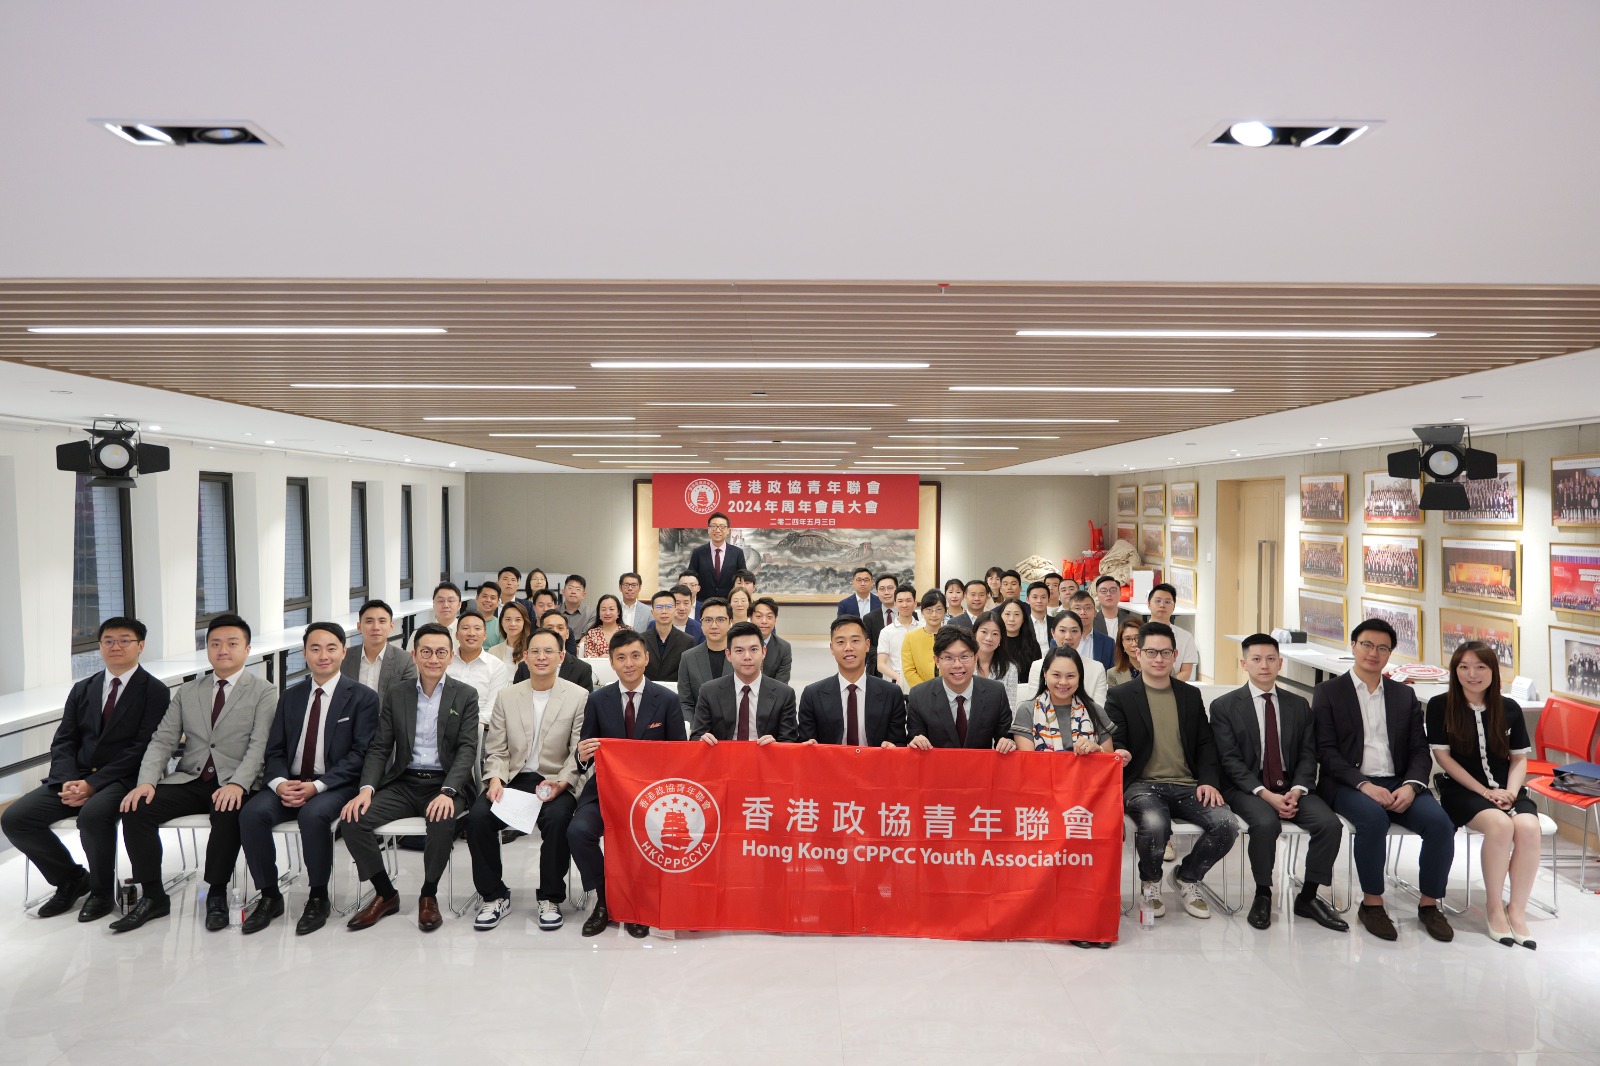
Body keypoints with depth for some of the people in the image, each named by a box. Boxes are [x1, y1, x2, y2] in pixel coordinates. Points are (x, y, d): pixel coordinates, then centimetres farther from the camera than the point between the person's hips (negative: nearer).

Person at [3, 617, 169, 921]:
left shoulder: (154, 692, -3)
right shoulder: (82, 689, 16)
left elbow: (142, 748, -11)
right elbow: (63, 741, 10)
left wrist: (93, 784, -18)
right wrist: (67, 781, -10)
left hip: (124, 779, -6)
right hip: (75, 777, 6)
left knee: (93, 815, -36)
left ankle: (101, 890, -8)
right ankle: (72, 879, 9)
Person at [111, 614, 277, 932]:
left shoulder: (264, 691, 2)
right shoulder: (187, 692, 17)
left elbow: (259, 745, -9)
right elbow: (162, 741, 10)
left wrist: (237, 784, -25)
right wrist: (146, 781, -9)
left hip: (233, 785, -5)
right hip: (189, 781, 5)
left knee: (228, 812, -35)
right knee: (136, 809, -19)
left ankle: (217, 895, -15)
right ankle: (153, 897, -7)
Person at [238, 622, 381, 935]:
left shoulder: (362, 697, 0)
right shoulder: (290, 696, 15)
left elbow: (360, 754, -8)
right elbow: (275, 750, 12)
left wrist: (317, 786, -19)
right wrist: (280, 783, -11)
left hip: (336, 786, -4)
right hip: (290, 783, 5)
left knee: (313, 814, -34)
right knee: (252, 813, -23)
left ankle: (319, 898, -13)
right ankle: (269, 896, -5)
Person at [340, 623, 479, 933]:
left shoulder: (465, 695, 2)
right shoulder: (396, 693, 10)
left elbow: (467, 749, -6)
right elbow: (380, 747, 7)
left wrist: (447, 792, -22)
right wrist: (366, 788, -11)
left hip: (444, 783, -3)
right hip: (403, 782, 3)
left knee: (442, 821, -34)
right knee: (353, 819, -20)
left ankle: (428, 895, -8)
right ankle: (385, 895, 0)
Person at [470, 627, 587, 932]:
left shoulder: (579, 697, 2)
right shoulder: (506, 697, 11)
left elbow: (579, 753, -3)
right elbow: (496, 750, 9)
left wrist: (560, 784, -19)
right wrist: (495, 780, -11)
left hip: (555, 782, -3)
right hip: (512, 779, 3)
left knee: (557, 819, -33)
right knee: (477, 817, -24)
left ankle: (550, 898, -10)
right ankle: (494, 896, -4)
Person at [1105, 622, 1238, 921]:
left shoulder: (1191, 695, 17)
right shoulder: (1120, 696, 6)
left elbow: (1205, 744, 15)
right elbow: (1115, 743, 0)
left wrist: (1209, 781, -2)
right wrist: (1120, 754, -25)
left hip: (1187, 785, 4)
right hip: (1142, 784, -3)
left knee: (1226, 825, -23)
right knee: (1154, 825, -35)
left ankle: (1186, 877, 7)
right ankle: (1150, 882, 0)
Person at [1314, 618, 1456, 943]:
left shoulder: (1405, 695, 17)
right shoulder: (1327, 692, 5)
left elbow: (1420, 750, 11)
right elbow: (1326, 751, -4)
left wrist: (1411, 785, -10)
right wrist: (1364, 785, -18)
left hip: (1398, 784, 4)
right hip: (1348, 783, -4)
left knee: (1440, 822, -24)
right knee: (1373, 817, -35)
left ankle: (1429, 903, -4)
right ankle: (1371, 904, -17)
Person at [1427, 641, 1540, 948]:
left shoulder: (1509, 709, 6)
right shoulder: (1440, 706, -3)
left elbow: (1520, 758, 10)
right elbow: (1442, 756, -5)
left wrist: (1510, 791, -9)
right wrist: (1484, 791, -11)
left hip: (1506, 790, 3)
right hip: (1462, 789, -3)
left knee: (1528, 827, -29)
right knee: (1500, 824, -32)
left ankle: (1517, 910, -17)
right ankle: (1493, 905, -15)